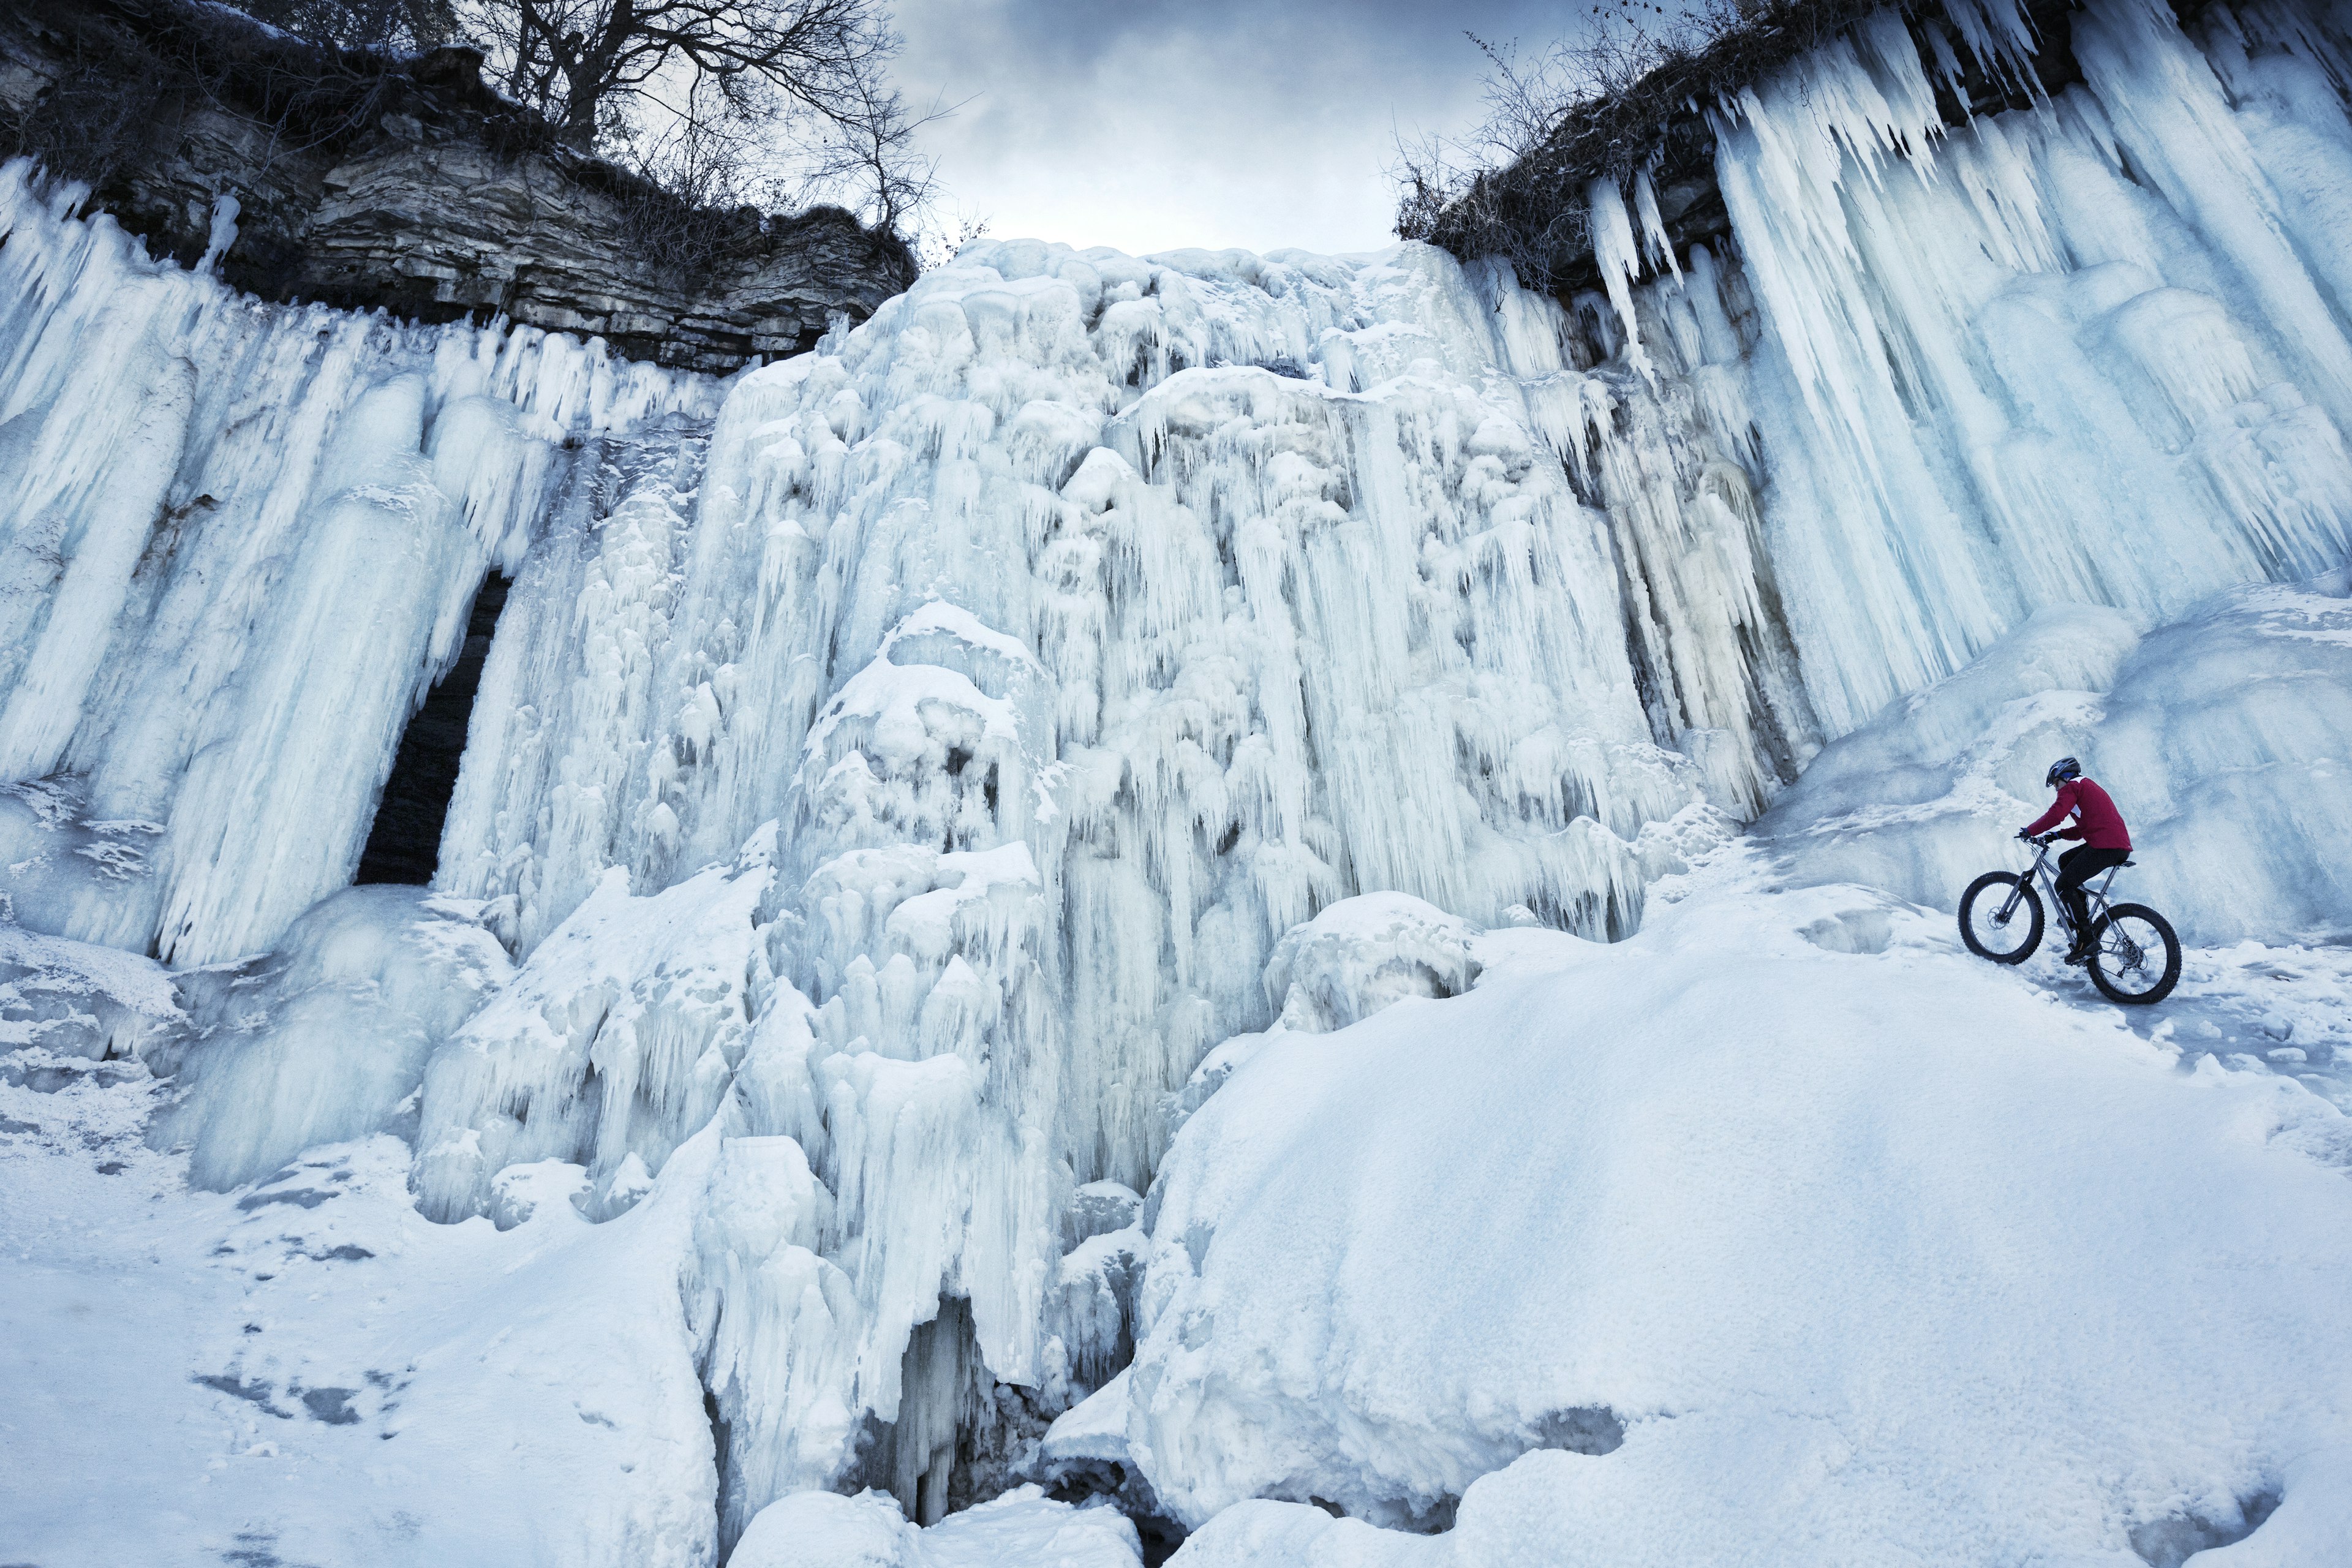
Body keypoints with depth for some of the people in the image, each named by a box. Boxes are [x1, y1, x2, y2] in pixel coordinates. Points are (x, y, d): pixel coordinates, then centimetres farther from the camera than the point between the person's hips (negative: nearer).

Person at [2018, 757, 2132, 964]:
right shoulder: (2088, 787, 30)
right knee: (2065, 860, 24)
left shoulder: (2071, 787, 0)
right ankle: (2082, 915, 18)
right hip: (2122, 846, 10)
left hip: (2107, 846, -10)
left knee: (2064, 885, -5)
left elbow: (2055, 815, -16)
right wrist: (2058, 835, 20)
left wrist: (2029, 831, -5)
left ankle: (2086, 941, -9)